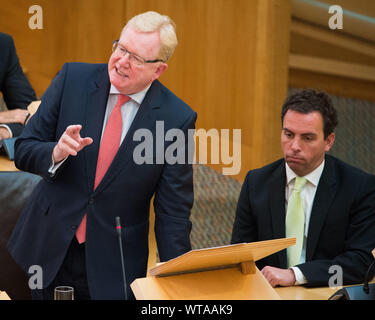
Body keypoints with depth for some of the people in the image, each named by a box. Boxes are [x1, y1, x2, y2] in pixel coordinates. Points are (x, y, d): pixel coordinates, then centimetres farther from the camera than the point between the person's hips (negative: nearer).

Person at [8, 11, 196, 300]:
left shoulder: (177, 119, -10)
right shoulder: (73, 79, -5)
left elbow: (174, 211, -7)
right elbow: (24, 151, -1)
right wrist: (57, 152, -23)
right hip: (48, 250, 2)